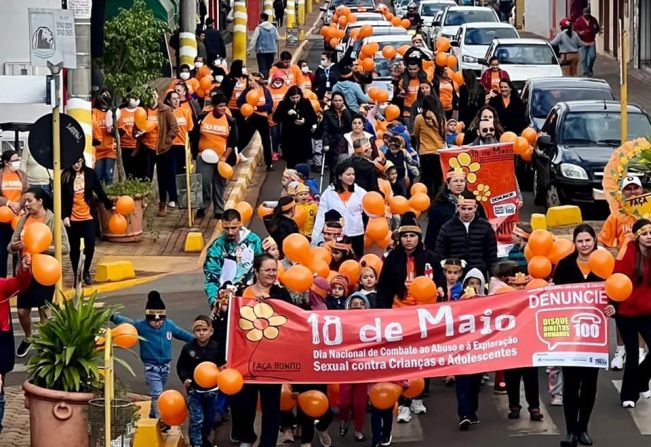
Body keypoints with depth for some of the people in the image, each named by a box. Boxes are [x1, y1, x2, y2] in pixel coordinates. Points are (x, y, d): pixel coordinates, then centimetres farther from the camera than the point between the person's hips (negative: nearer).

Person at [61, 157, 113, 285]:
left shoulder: (90, 174, -1)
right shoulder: (65, 176, -3)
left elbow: (99, 191, 7)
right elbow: (62, 198, -2)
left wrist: (109, 205, 8)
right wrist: (64, 216, -8)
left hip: (89, 216, 0)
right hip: (72, 217, 0)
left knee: (90, 244, -12)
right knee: (74, 247, 7)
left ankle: (86, 271, 9)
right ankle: (76, 275, 19)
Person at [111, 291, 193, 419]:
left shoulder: (169, 325, -1)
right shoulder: (141, 326, -13)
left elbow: (181, 333, 14)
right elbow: (126, 322, -19)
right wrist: (113, 317, -37)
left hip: (165, 365, 5)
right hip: (151, 366, -5)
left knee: (156, 393, 20)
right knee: (157, 394, -13)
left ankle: (153, 415, 36)